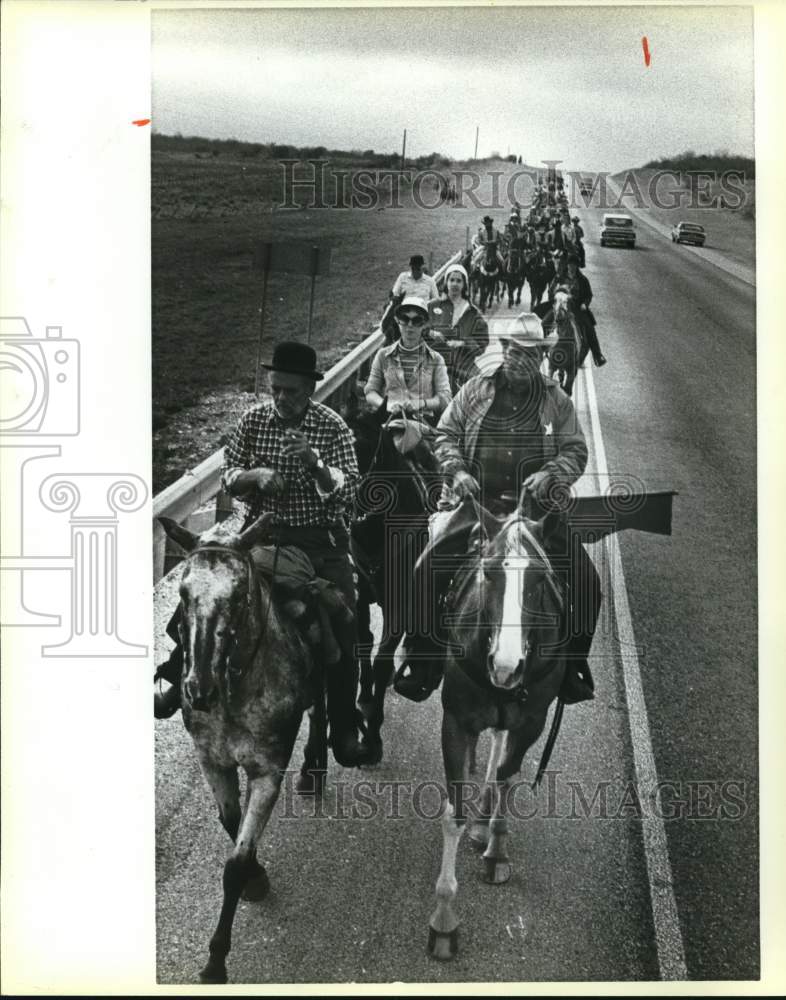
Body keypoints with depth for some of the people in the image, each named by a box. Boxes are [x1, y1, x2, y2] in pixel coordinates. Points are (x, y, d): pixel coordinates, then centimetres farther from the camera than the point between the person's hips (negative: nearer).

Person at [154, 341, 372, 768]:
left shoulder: (331, 426, -6)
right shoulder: (253, 420, 2)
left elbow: (347, 489, -13)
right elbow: (228, 477, 4)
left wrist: (314, 462, -32)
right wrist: (257, 475, -18)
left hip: (320, 538, -2)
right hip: (262, 532, 2)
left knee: (343, 628, -11)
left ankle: (344, 732, 1)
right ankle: (181, 682, 10)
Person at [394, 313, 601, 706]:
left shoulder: (557, 400, 8)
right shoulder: (475, 391, 8)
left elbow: (576, 452, 4)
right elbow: (445, 434, 7)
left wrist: (549, 474, -16)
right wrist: (456, 470, -11)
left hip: (539, 508, 0)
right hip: (478, 502, 0)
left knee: (586, 583, -14)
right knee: (426, 571, -14)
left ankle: (572, 664, 6)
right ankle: (421, 661, 2)